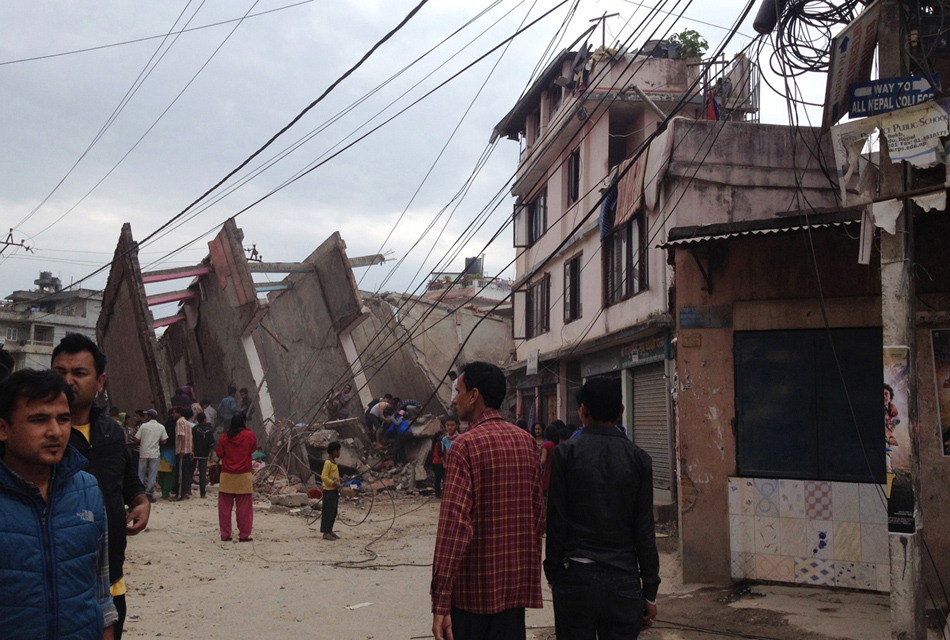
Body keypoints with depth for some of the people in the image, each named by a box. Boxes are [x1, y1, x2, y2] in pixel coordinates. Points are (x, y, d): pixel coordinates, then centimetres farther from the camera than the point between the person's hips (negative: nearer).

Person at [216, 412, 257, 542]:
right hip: (243, 476, -2)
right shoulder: (249, 435, -5)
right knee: (244, 508, 3)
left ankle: (225, 534, 11)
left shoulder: (224, 437, 0)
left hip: (226, 476, 2)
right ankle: (244, 535, 5)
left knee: (225, 507, 9)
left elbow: (219, 454, 7)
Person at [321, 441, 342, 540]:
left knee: (333, 512, 13)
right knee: (328, 512, -4)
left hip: (334, 491, 10)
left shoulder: (334, 462, 14)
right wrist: (333, 483, -22)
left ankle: (330, 531, 21)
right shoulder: (328, 463, -16)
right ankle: (325, 533, 0)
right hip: (329, 491, -10)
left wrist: (338, 484, 12)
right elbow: (323, 477, -21)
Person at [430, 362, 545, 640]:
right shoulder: (527, 442, 6)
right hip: (517, 584, 6)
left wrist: (440, 603, -19)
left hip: (473, 586, -6)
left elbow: (455, 523, -20)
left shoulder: (466, 445, -14)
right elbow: (538, 515, 11)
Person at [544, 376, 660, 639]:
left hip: (575, 578, -1)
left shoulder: (566, 452, -4)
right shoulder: (638, 458, 0)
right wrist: (650, 591, 5)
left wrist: (552, 573, 6)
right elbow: (645, 531, -1)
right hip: (624, 579, 1)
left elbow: (556, 521, -5)